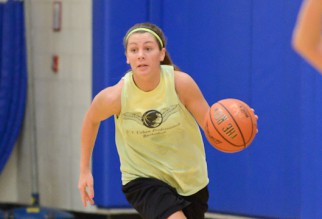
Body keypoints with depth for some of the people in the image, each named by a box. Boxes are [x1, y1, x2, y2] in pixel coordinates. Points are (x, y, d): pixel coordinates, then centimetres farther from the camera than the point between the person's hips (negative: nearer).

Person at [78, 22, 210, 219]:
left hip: (190, 179, 3)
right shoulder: (116, 96, -21)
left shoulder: (181, 83, -21)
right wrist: (85, 170, 5)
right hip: (142, 179, -3)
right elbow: (91, 120, 1)